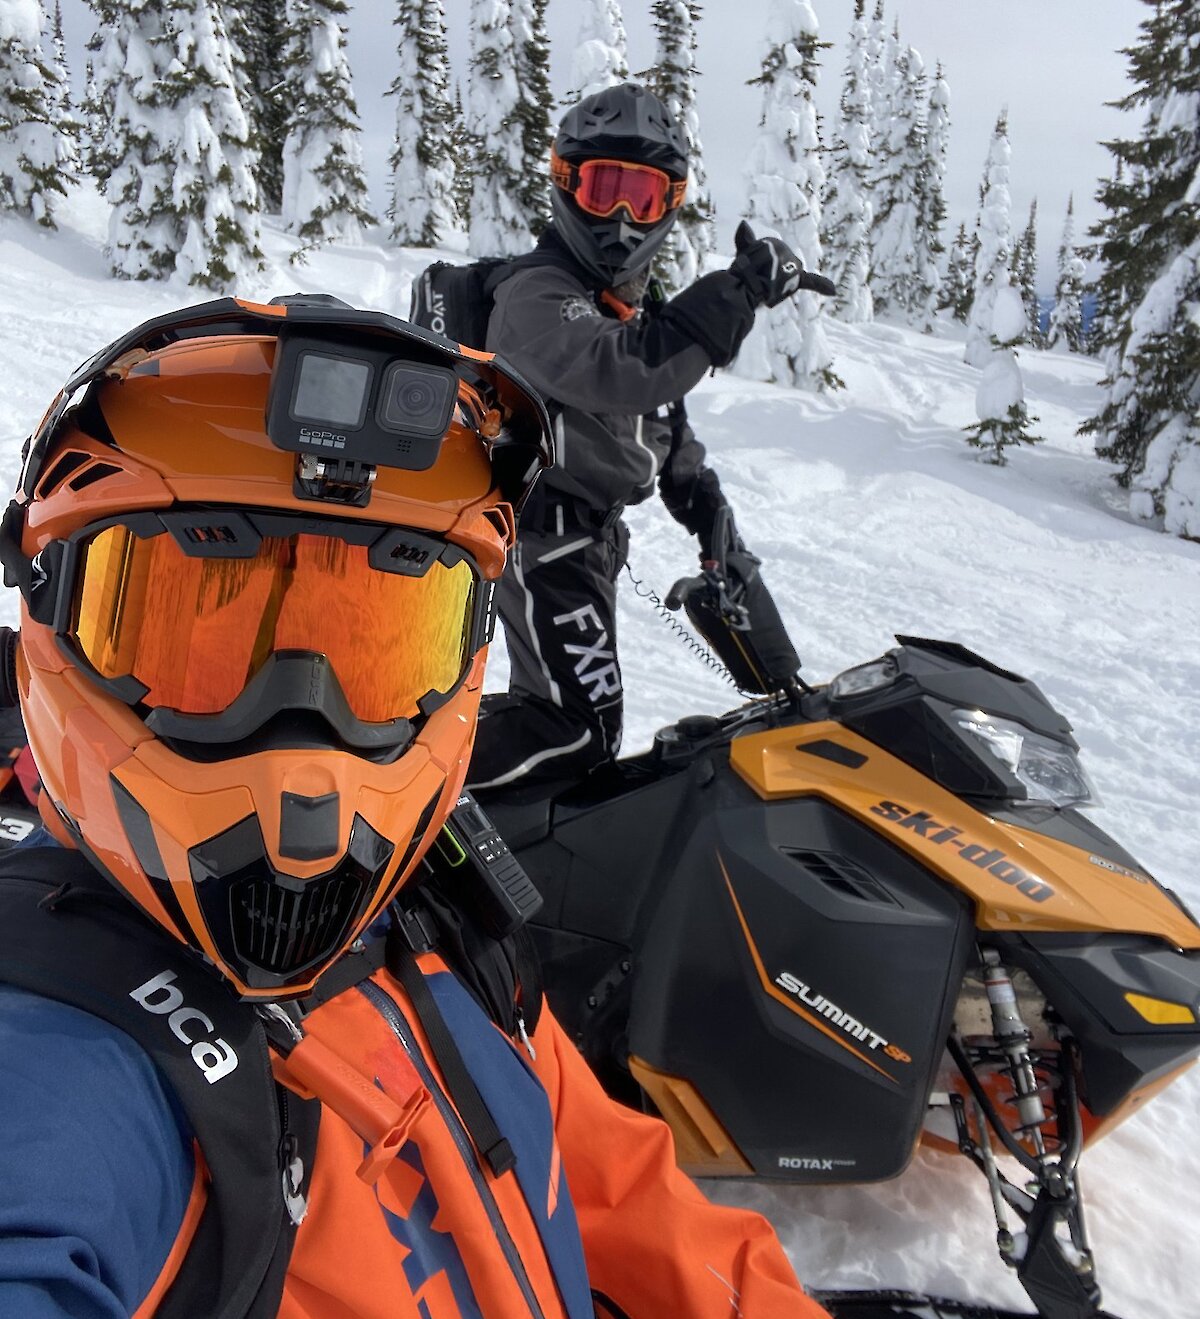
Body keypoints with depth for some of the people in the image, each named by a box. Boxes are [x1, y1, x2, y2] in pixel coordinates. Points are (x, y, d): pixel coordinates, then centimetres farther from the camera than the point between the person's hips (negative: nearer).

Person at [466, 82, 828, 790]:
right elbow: (624, 374, -37)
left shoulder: (639, 306, 16)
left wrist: (713, 519, 17)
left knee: (559, 712, 19)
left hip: (593, 537, 10)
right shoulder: (535, 294, -16)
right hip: (544, 536, -10)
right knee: (581, 729, -17)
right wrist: (740, 289, -35)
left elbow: (668, 427, 24)